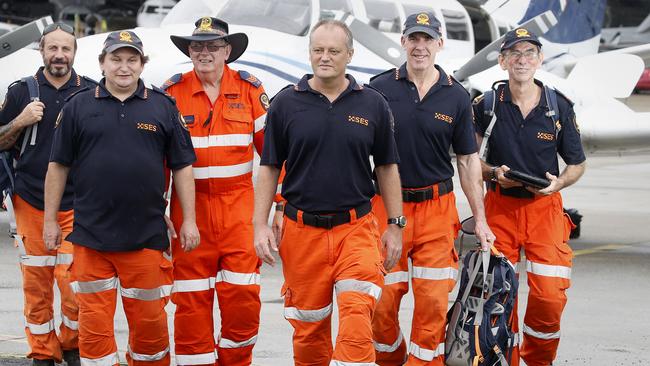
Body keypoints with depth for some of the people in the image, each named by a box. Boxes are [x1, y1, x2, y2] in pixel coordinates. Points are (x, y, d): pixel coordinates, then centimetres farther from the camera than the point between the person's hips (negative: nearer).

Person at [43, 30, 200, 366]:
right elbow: (58, 166, 7)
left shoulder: (163, 107, 6)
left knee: (149, 318, 7)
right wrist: (50, 220, 5)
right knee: (94, 320, 2)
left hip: (146, 236, 0)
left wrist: (189, 220, 2)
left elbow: (182, 167, 7)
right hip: (90, 236, 0)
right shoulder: (78, 107, 5)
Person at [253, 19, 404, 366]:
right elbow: (269, 168, 6)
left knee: (357, 321, -16)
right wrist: (260, 224, -1)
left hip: (357, 228, -1)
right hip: (302, 231, 1)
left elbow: (387, 168, 10)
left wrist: (396, 225, 7)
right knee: (308, 326, 9)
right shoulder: (285, 103, 2)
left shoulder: (373, 104, 4)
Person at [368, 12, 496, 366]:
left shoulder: (456, 96, 4)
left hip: (437, 207, 1)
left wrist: (480, 219, 4)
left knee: (433, 300, -1)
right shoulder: (380, 88, -1)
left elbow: (468, 160, 8)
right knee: (382, 299, 1)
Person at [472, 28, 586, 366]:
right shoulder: (486, 106, 1)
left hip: (544, 207, 0)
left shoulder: (559, 107, 3)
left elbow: (577, 164, 11)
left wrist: (559, 182, -9)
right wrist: (493, 173, -12)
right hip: (499, 208, 0)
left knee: (550, 296, -9)